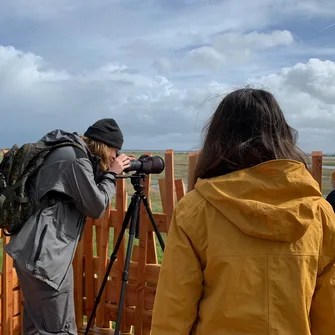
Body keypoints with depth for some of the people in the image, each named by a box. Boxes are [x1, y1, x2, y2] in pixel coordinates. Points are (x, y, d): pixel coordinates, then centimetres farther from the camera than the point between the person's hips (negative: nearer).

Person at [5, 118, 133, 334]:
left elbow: (86, 199, 22)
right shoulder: (76, 157, -14)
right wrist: (111, 174, 1)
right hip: (46, 254, -10)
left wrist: (107, 173, 12)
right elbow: (96, 207, -9)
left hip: (32, 250, 10)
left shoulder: (66, 152, 15)